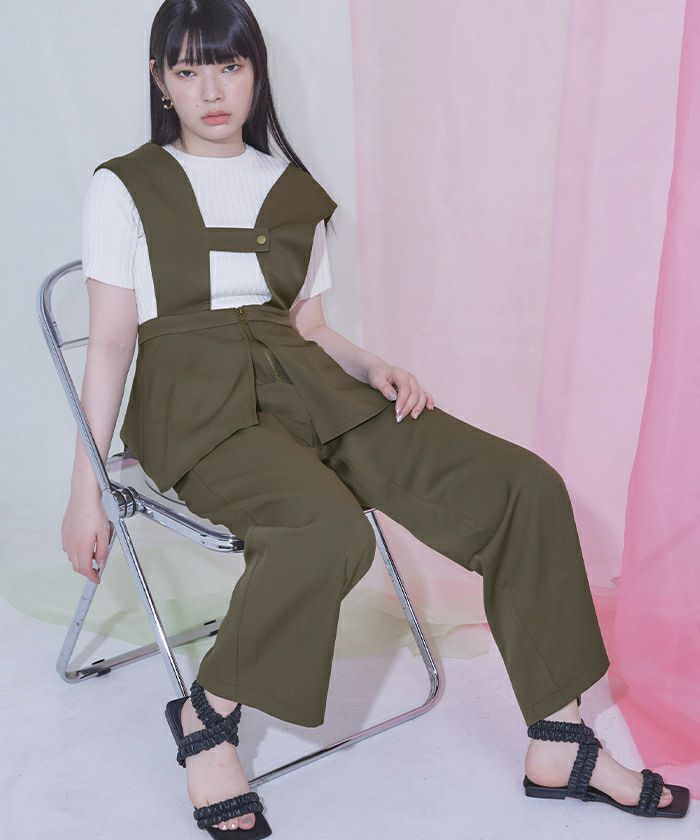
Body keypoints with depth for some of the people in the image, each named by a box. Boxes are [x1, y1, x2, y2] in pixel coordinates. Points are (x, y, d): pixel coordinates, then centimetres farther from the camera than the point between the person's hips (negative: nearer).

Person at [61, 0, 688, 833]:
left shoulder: (296, 192, 17)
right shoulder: (123, 188, 5)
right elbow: (110, 343, 2)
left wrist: (376, 369, -1)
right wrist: (86, 492, -1)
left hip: (306, 386, 5)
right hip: (198, 404, -4)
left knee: (524, 486, -15)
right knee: (331, 532, -38)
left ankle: (558, 742, -6)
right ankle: (206, 718, -10)